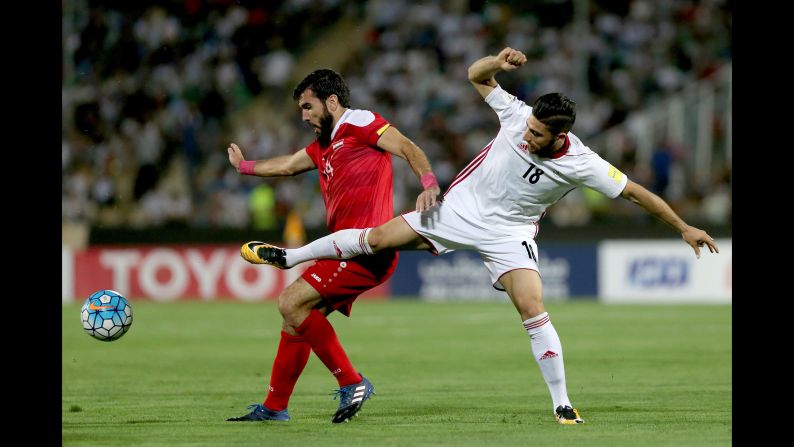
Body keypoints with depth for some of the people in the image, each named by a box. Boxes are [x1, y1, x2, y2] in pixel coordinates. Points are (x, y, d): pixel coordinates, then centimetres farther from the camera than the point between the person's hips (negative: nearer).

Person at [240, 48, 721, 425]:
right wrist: (499, 61, -29)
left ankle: (563, 405, -9)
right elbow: (476, 75, -6)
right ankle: (291, 257, 20)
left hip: (509, 231, -2)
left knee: (533, 307, -20)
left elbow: (636, 191, -18)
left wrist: (685, 228, -17)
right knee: (379, 237, 0)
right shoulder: (518, 115, -19)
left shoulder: (581, 164, -25)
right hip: (461, 207, 2)